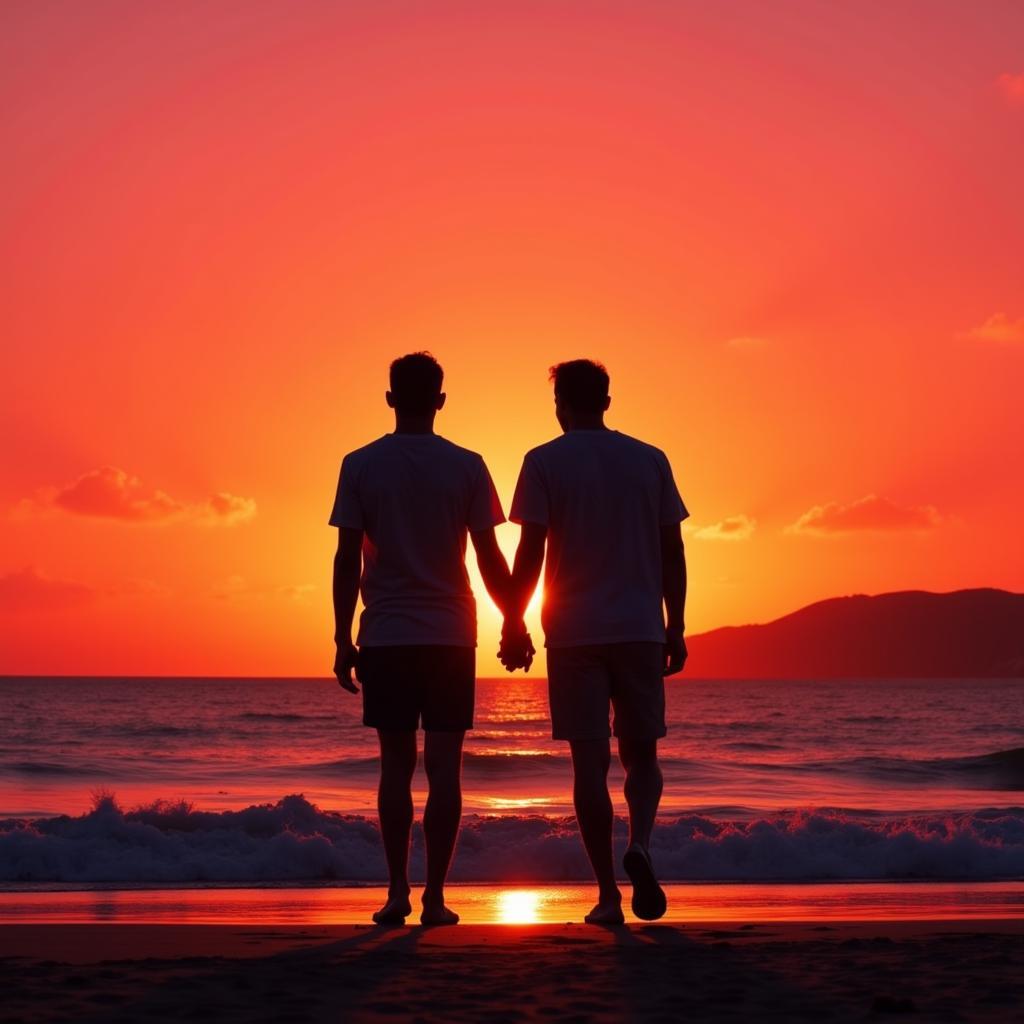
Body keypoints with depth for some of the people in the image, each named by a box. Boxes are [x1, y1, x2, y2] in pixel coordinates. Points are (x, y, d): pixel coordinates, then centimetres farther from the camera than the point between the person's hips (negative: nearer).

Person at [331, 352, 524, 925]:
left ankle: (398, 890, 5)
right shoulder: (466, 467, 0)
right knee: (443, 765, 1)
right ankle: (435, 897, -1)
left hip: (385, 637, 1)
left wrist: (343, 640, 4)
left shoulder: (361, 466, 1)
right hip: (450, 635, 0)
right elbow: (490, 559, 0)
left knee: (397, 764, 7)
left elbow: (348, 560, -1)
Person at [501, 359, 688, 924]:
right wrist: (675, 628, 13)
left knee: (590, 762, 2)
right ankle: (639, 845, -15)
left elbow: (530, 553, -6)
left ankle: (608, 894, 0)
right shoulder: (650, 460, 8)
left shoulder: (544, 463, 0)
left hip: (573, 632, -2)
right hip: (641, 630, 2)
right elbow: (672, 552, 7)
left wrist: (513, 626, 2)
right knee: (641, 755, 12)